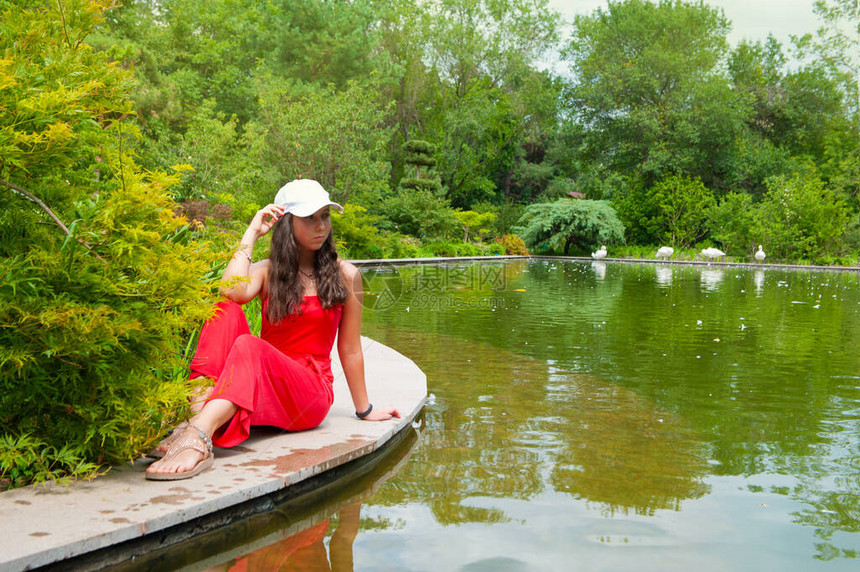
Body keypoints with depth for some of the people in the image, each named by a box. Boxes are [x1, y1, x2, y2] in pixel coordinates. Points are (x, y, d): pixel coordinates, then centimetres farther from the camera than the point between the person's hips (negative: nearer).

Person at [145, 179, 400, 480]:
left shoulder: (345, 275, 5)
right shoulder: (267, 272, 8)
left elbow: (350, 349, 9)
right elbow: (232, 291, -17)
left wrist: (364, 410, 13)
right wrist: (252, 233, -5)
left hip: (310, 394, -2)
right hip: (260, 389, 2)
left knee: (249, 346, -32)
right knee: (226, 311, -23)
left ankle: (198, 437, -56)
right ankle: (194, 416, -41)